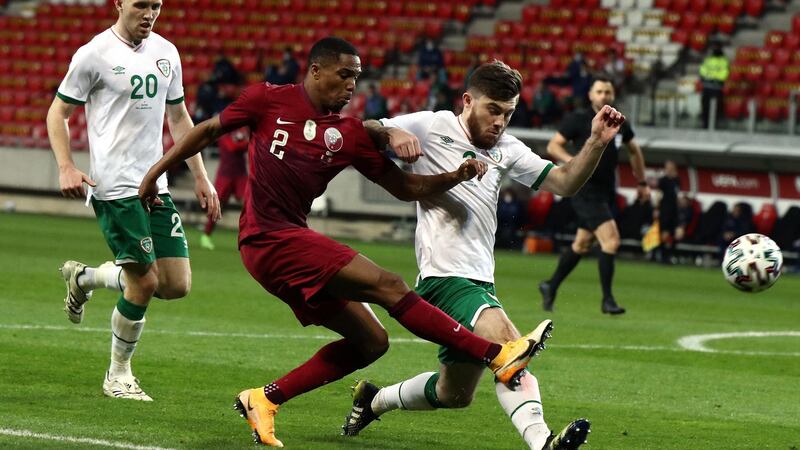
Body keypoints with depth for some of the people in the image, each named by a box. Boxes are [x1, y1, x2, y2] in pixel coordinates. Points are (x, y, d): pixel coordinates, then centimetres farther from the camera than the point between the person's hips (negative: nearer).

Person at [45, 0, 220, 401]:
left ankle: (84, 278, 24)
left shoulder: (165, 53, 12)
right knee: (145, 281, -11)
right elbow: (57, 113, 0)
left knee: (177, 285, 1)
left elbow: (178, 118, 21)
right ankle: (119, 375, 10)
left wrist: (200, 177, 16)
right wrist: (66, 167, -13)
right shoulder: (94, 55, -6)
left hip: (156, 186, 7)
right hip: (115, 188, -7)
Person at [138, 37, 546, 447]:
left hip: (291, 240, 8)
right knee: (389, 286, -16)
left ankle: (264, 399, 9)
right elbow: (209, 131, 9)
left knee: (370, 342, 4)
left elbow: (406, 188, 9)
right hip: (270, 238, -8)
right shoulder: (268, 100, -3)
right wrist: (156, 171, 13)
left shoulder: (349, 134, 10)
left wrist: (455, 177, -7)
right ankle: (498, 356, -20)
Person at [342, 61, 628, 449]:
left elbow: (564, 182, 13)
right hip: (444, 276, -9)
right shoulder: (432, 127, -1)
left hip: (480, 282, 9)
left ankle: (372, 400, 40)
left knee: (454, 394, 17)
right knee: (509, 344, -32)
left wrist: (596, 143, -3)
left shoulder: (505, 149, 16)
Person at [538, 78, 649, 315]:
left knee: (582, 244, 16)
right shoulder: (578, 119, -7)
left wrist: (642, 183, 26)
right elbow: (553, 146, -6)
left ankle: (551, 287, 33)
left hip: (606, 192, 7)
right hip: (585, 190, -7)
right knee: (611, 240, -18)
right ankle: (607, 300, -10)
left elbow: (634, 150, 25)